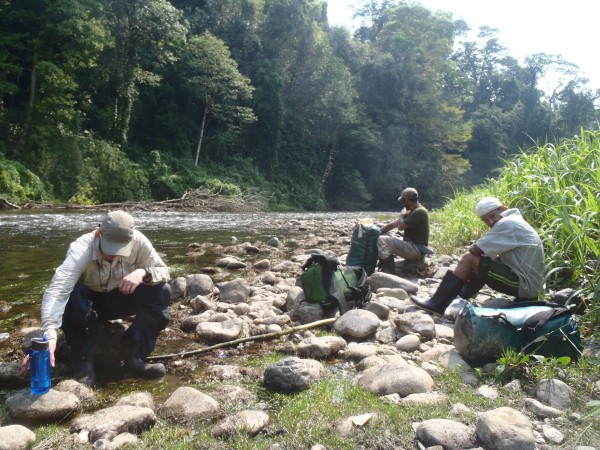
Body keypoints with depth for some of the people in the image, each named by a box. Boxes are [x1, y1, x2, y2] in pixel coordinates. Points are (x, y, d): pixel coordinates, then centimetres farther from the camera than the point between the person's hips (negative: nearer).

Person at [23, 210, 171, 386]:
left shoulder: (138, 241, -25)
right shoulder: (81, 250, -34)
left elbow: (163, 271, -17)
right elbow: (57, 290, -47)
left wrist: (143, 272, -41)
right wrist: (49, 335, -61)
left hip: (119, 300, 3)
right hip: (88, 301, -2)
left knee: (162, 291, -23)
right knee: (72, 294, -37)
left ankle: (137, 357, -18)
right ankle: (83, 361, -21)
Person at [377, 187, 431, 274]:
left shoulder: (419, 212, -17)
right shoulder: (412, 211, 15)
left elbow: (400, 226, -22)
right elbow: (394, 224, 13)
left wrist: (402, 215, -1)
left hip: (416, 250, -10)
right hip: (411, 245, 10)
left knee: (382, 240, -18)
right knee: (386, 234, 13)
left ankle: (389, 273, -20)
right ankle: (384, 268, 4)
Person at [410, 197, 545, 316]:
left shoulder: (507, 223, -16)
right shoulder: (514, 221, 16)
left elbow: (475, 250, -16)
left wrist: (474, 247, 3)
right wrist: (479, 247, 0)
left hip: (523, 285, -10)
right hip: (530, 283, 10)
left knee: (469, 259, -11)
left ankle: (437, 304, -7)